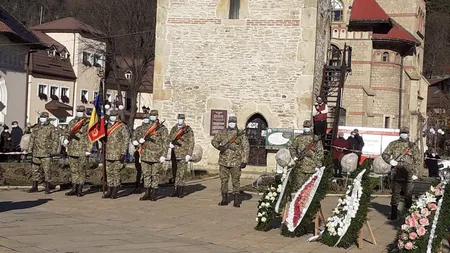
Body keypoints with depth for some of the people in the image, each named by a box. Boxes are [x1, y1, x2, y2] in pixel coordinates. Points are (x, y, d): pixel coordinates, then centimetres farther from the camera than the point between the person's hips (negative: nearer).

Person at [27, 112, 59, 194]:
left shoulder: (52, 128, -1)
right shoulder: (35, 128, 14)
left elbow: (55, 140, -4)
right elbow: (32, 139, 18)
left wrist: (53, 151, -11)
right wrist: (30, 150, 11)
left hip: (46, 153, -5)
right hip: (36, 153, 5)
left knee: (46, 171, -5)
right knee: (35, 170, 7)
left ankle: (47, 188, 1)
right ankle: (34, 187, 16)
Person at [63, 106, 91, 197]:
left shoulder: (88, 123, -2)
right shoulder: (72, 122, 13)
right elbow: (67, 132, 22)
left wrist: (88, 149, -13)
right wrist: (65, 139, 0)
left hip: (83, 151, -5)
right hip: (72, 150, 5)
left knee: (82, 170, 1)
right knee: (73, 170, 8)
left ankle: (80, 190, 7)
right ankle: (74, 189, 13)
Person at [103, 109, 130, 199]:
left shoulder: (123, 127, -6)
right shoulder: (108, 126, 14)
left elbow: (126, 140, -9)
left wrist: (123, 153, -14)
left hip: (118, 154, -6)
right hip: (108, 154, 6)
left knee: (116, 173, -2)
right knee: (109, 172, 8)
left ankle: (115, 192, 4)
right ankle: (109, 191, 15)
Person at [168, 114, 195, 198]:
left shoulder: (189, 130, -3)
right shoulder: (173, 129, 12)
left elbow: (191, 142, -5)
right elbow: (170, 138, 17)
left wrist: (189, 154, -11)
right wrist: (170, 143, -6)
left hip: (183, 154, -5)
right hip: (174, 154, 5)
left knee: (182, 172, -6)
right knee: (175, 173, 6)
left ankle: (181, 192, -1)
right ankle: (176, 190, 11)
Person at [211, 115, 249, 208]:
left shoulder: (241, 134, 0)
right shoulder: (222, 133, 8)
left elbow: (246, 148, -2)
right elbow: (214, 141, 17)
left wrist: (244, 161, -9)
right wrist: (219, 146, -6)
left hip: (235, 162, -3)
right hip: (223, 161, 3)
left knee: (236, 180, -2)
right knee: (223, 180, 7)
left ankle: (236, 200, 2)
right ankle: (224, 199, 16)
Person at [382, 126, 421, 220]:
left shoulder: (413, 146, 7)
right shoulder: (393, 144, 9)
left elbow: (417, 160, 6)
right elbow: (384, 154, 11)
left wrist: (415, 173, -3)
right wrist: (390, 161, -10)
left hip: (408, 174, -1)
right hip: (395, 174, 1)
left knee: (408, 195, 2)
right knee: (395, 194, 6)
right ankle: (393, 214, 12)